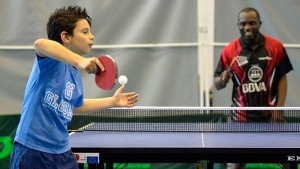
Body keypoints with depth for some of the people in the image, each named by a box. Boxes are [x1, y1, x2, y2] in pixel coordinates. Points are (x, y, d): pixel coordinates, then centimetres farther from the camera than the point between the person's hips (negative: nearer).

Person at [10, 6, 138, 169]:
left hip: (62, 153, 8)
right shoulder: (54, 60, -11)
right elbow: (40, 44, -36)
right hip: (32, 151, -8)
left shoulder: (75, 76, 11)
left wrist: (113, 101, 28)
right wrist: (80, 61, -47)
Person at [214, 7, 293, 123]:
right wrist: (223, 80, -23)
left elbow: (282, 79, 2)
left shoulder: (275, 47, -3)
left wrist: (279, 107, -6)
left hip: (270, 116, 0)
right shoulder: (229, 51, -4)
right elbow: (217, 84, 0)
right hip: (241, 118, 0)